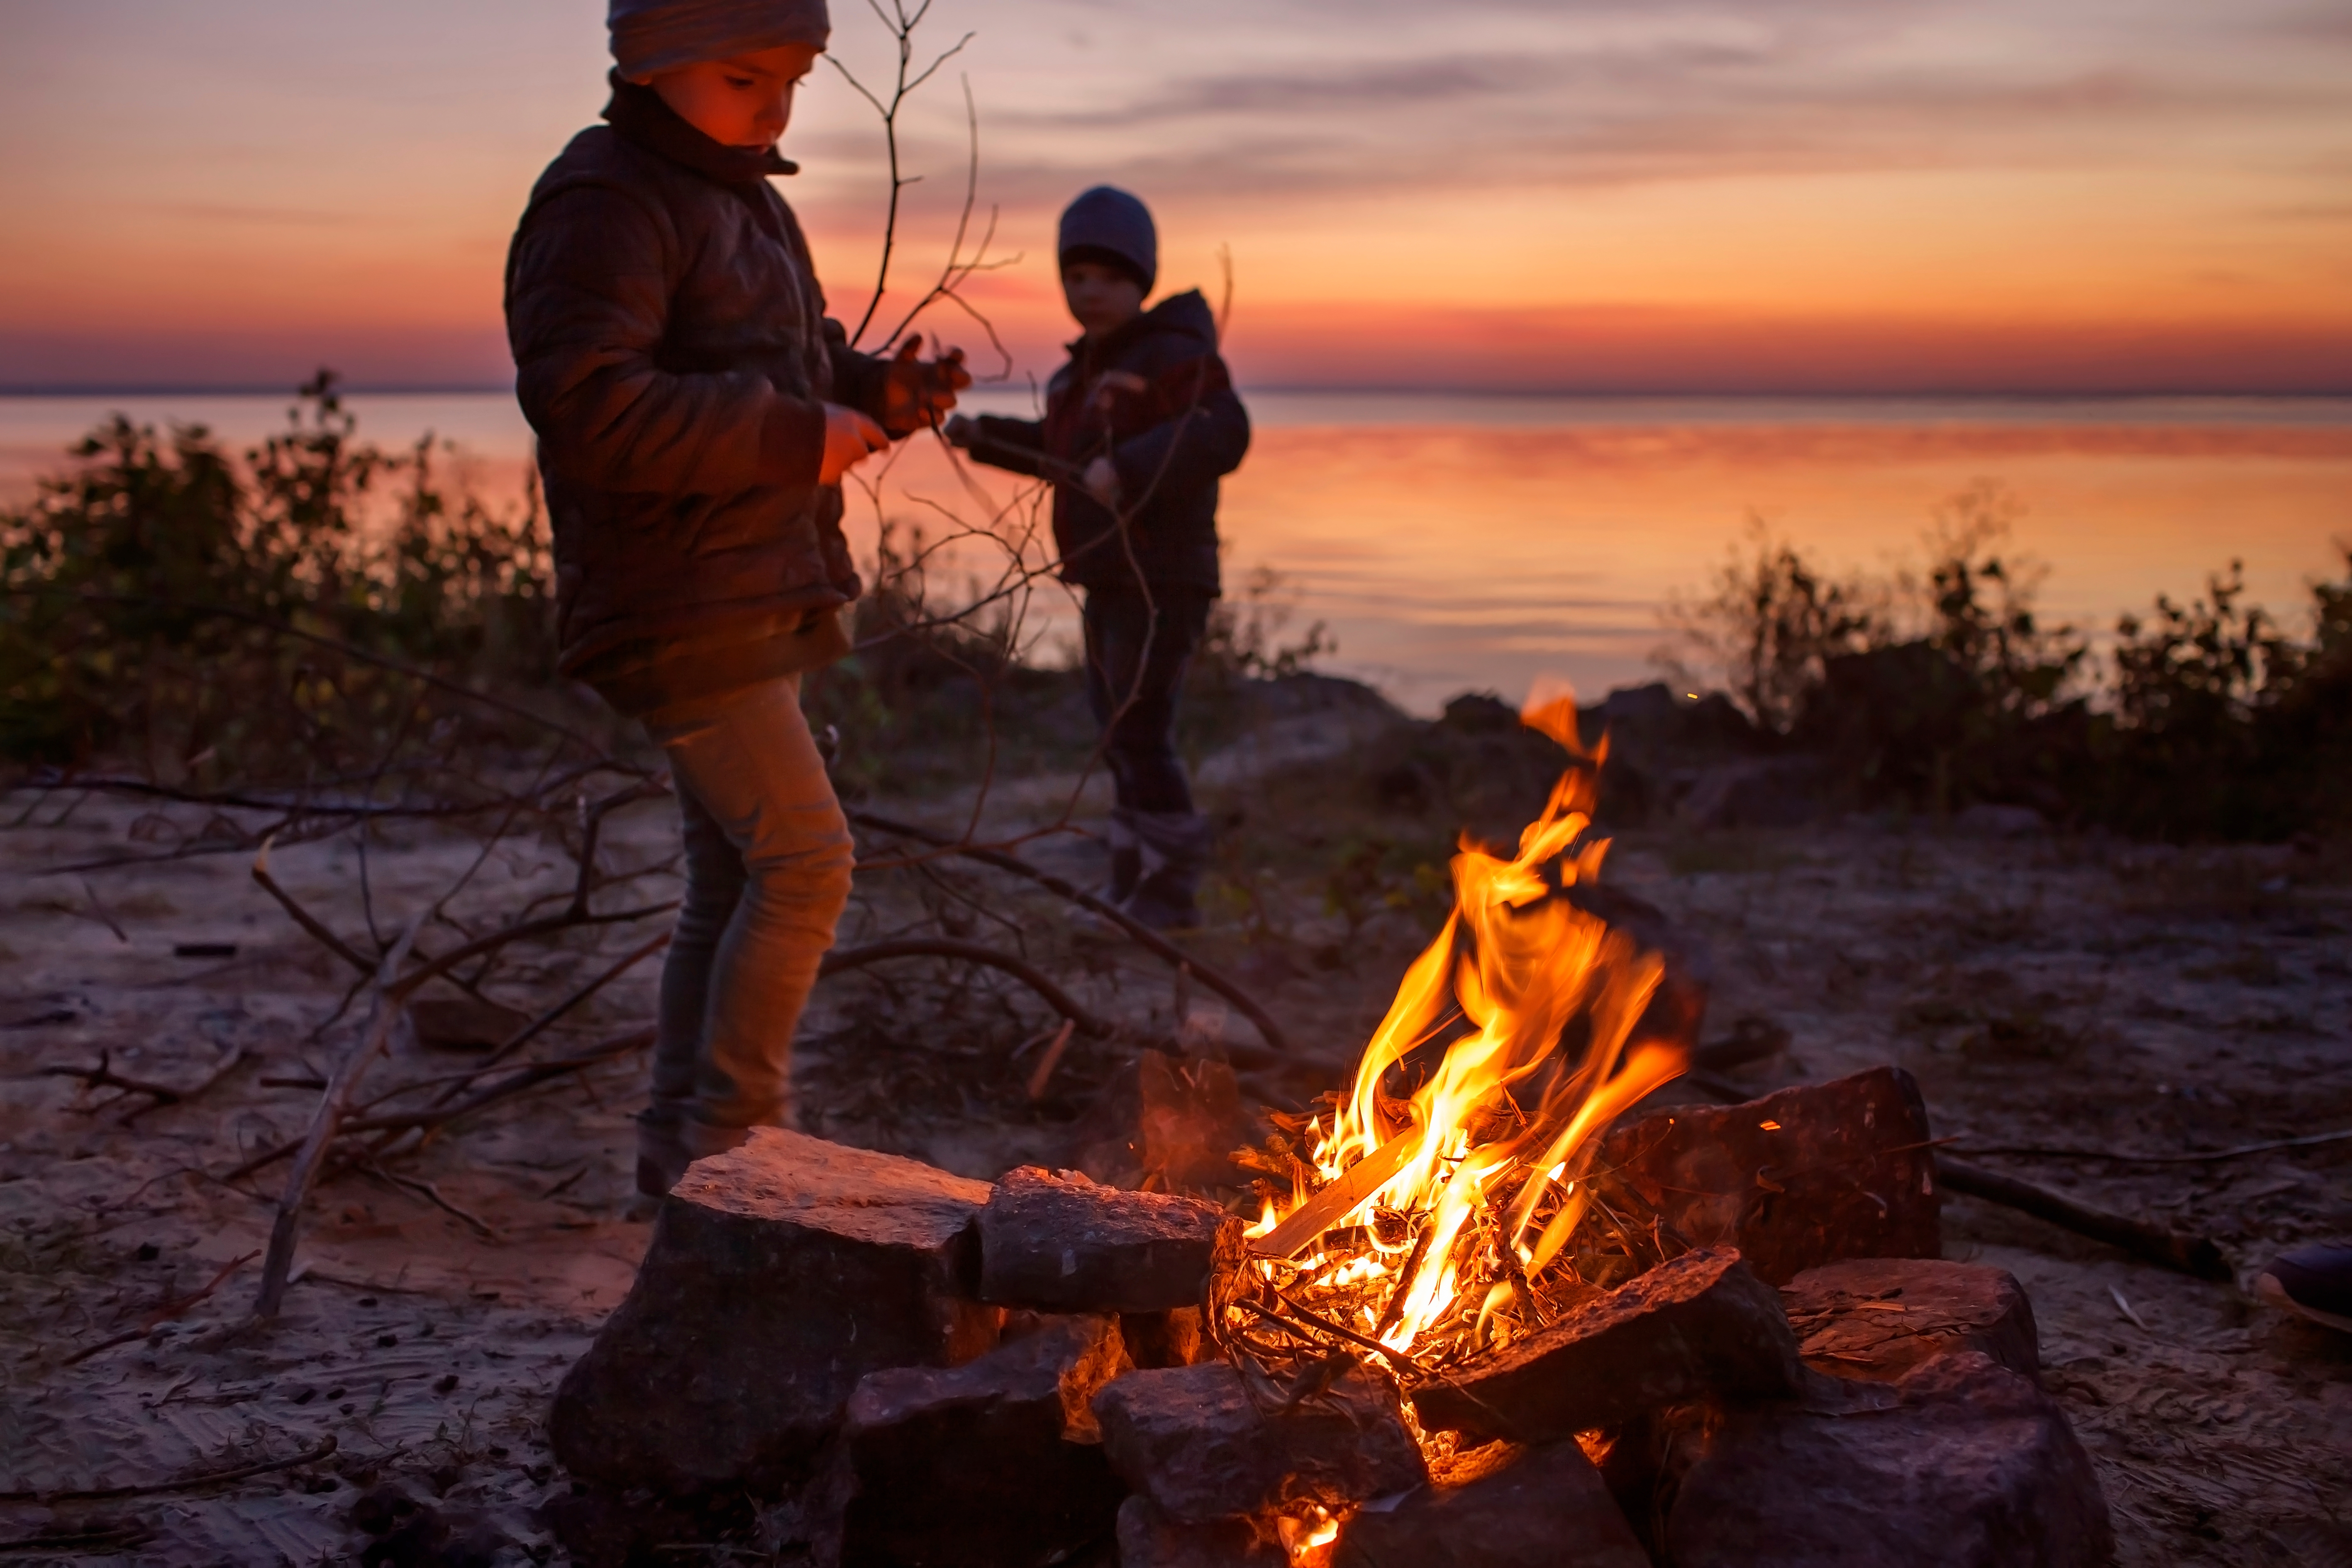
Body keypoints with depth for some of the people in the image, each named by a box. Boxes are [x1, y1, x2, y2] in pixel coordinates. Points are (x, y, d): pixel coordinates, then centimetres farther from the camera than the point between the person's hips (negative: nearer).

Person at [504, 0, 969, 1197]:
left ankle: (679, 1146, 24)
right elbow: (587, 408, -25)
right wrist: (797, 438, -23)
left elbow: (784, 378, 26)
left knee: (732, 883, 14)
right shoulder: (605, 202, -13)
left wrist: (877, 392, 3)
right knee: (806, 855, -13)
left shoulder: (743, 201, 18)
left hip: (751, 604, 10)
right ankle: (729, 1137, -1)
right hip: (678, 607, -10)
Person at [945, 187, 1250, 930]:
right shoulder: (1087, 369, 15)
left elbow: (1220, 435, -28)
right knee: (1118, 732, 15)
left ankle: (1172, 890, -1)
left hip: (1161, 580, -9)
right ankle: (1133, 881, 27)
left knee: (1140, 733, -11)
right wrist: (985, 436, 19)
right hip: (1109, 580, 9)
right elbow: (1063, 452, 30)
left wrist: (1128, 468, -38)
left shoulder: (1172, 356, -12)